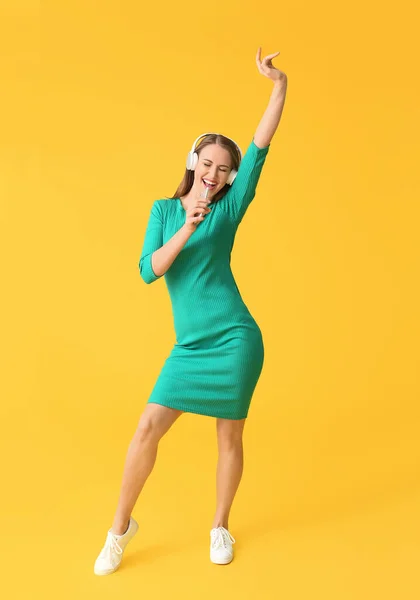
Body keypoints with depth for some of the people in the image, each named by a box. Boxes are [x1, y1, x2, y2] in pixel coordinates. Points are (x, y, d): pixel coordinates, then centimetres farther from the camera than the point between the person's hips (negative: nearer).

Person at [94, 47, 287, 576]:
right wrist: (187, 228, -17)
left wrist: (279, 84, -15)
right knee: (148, 427, -2)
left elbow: (261, 145, -7)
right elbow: (148, 271, -6)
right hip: (189, 346, 2)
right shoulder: (164, 209, 7)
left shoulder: (229, 207, 1)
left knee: (229, 437, 8)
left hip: (234, 339, -2)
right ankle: (121, 525, 20)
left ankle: (220, 526, 31)